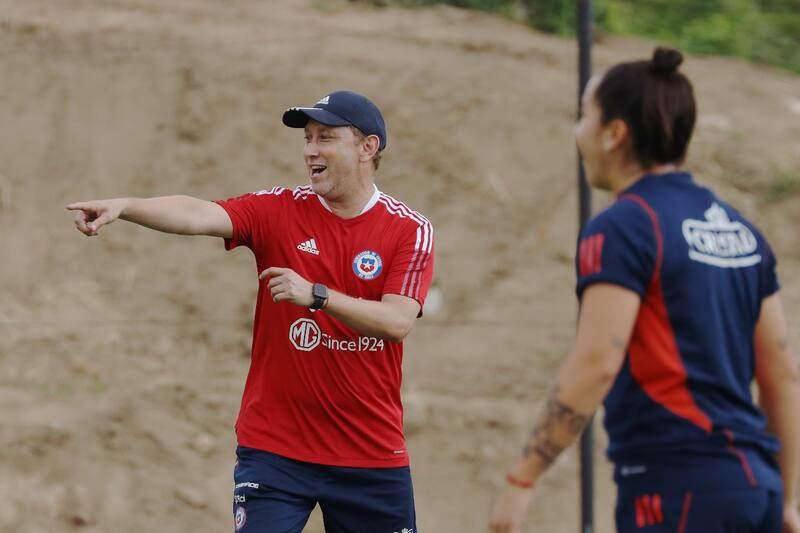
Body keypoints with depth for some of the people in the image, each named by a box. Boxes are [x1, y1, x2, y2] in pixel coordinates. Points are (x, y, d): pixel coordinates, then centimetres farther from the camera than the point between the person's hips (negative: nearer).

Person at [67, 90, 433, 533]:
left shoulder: (411, 230, -2)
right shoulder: (280, 211, -1)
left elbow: (397, 322, -15)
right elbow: (200, 215, -18)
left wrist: (315, 295, -28)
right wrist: (123, 207, -35)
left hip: (372, 454, 0)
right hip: (275, 446, 0)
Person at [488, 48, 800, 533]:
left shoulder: (623, 228, -9)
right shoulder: (740, 230, 15)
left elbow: (596, 364, -18)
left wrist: (522, 479, -15)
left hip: (677, 486, -8)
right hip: (752, 484, 8)